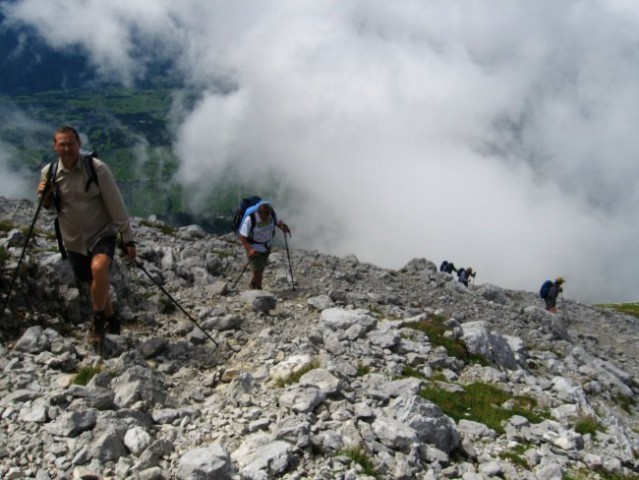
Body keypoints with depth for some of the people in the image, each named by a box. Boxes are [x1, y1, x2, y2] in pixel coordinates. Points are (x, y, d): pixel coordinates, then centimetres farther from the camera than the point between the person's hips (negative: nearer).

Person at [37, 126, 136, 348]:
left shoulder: (97, 168, -15)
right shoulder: (49, 172, -4)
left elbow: (116, 205, -11)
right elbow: (49, 207, 11)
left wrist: (128, 239, -13)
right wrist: (44, 196, -13)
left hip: (102, 234, -4)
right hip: (74, 240, 4)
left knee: (99, 268, -31)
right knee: (95, 284, 14)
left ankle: (98, 319, -9)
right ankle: (111, 320, 39)